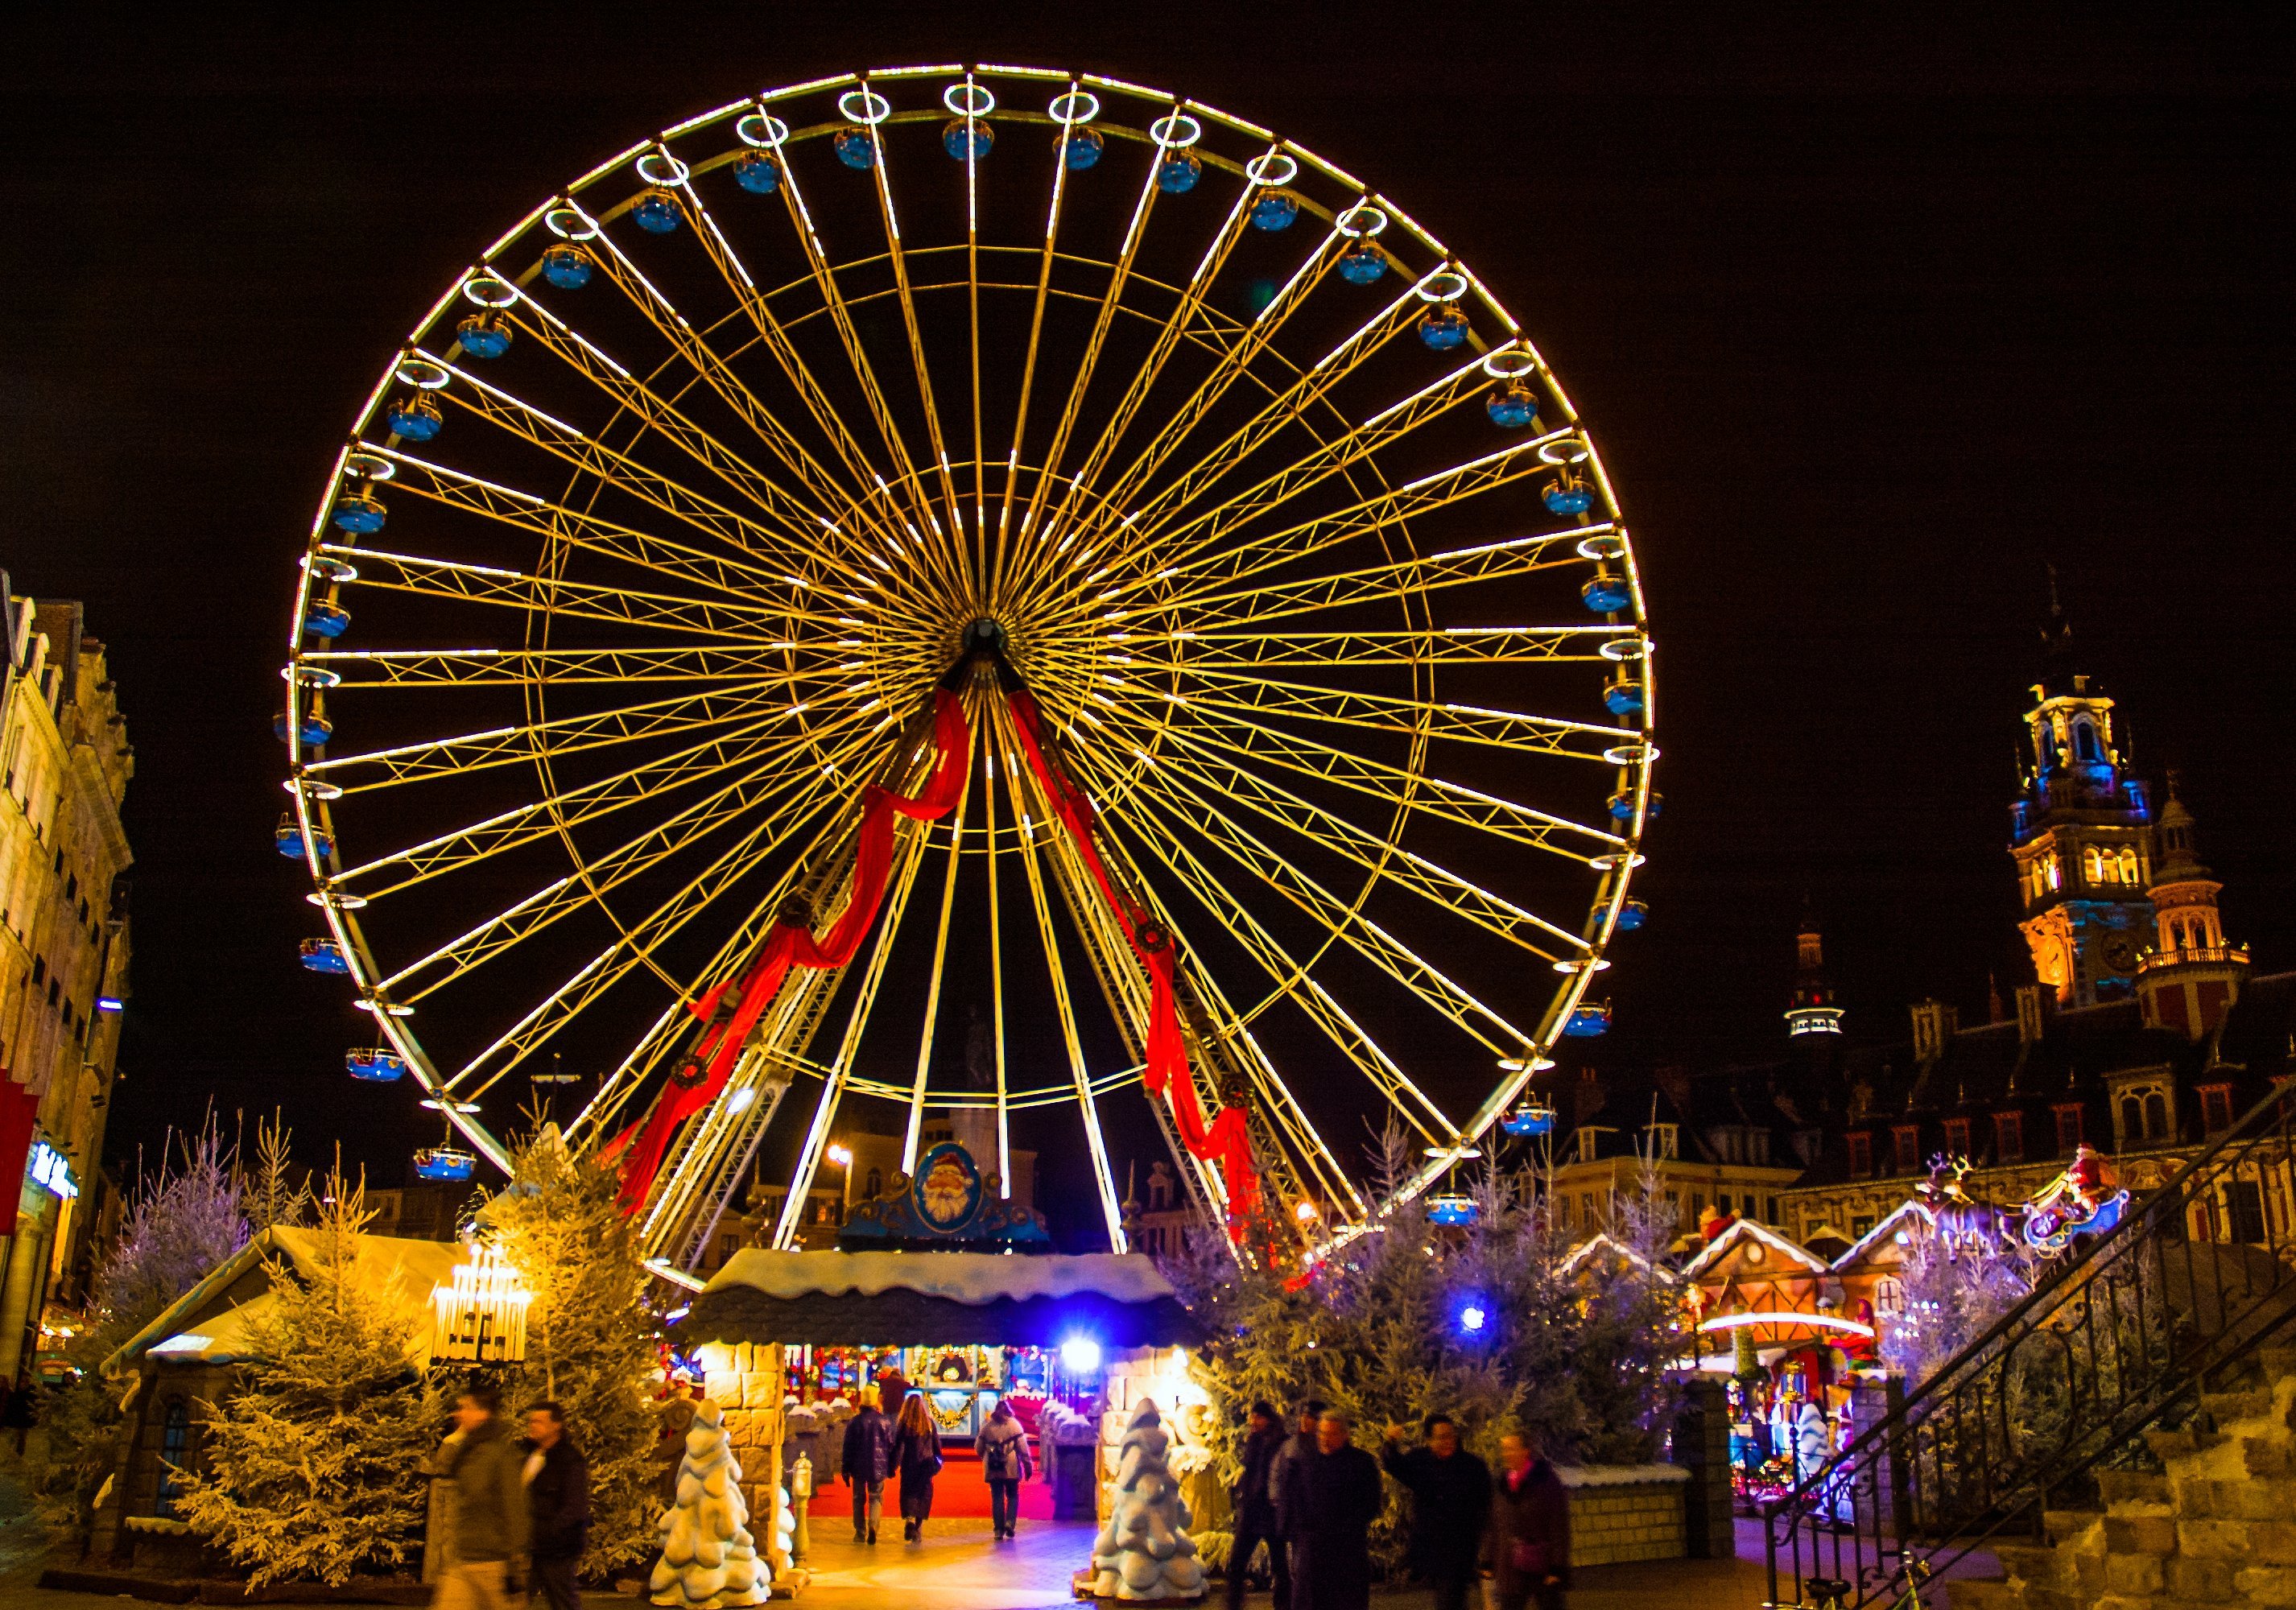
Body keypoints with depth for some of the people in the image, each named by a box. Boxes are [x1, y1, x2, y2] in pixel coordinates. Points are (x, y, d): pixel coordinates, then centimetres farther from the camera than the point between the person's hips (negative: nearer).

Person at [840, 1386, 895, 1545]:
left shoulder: (854, 1422, -5)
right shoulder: (885, 1422, -1)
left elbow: (848, 1448, -1)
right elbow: (891, 1446, 5)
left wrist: (846, 1470, 6)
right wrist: (891, 1468, 15)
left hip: (859, 1468, 0)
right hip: (878, 1468, 0)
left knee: (859, 1499, 12)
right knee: (876, 1497, 9)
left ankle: (860, 1533, 13)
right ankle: (873, 1525, -15)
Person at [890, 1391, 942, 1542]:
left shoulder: (903, 1424, -5)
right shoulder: (929, 1423, 2)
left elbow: (898, 1446, -7)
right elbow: (937, 1444, 9)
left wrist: (893, 1466, -3)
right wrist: (937, 1462, 20)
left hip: (909, 1465, -2)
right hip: (925, 1465, 2)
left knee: (908, 1492, 5)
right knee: (923, 1494, 9)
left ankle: (909, 1519, -20)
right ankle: (918, 1530, 9)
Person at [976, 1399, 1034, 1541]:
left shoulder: (987, 1427, 8)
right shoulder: (1014, 1425, 1)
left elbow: (978, 1447, 9)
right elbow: (1023, 1447, -4)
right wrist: (1027, 1465, 0)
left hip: (993, 1469, 2)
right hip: (1011, 1469, -2)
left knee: (997, 1498, 6)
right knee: (1012, 1496, 12)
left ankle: (999, 1529, 2)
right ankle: (1010, 1523, -6)